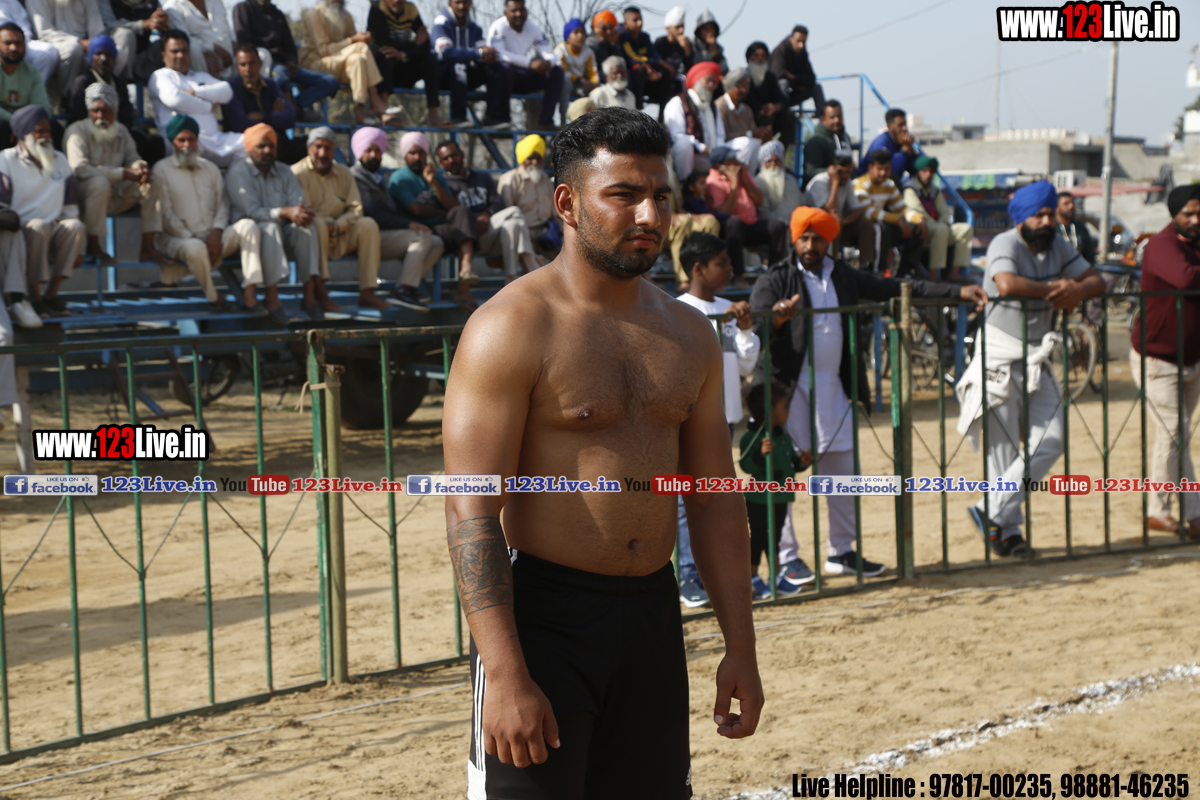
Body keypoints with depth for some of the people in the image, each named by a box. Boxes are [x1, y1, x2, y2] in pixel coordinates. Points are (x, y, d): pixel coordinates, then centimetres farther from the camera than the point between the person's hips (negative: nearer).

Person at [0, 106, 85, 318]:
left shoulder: (60, 161, 18)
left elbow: (70, 208, 17)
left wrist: (76, 249, 9)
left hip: (52, 237, 4)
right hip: (21, 235, -4)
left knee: (75, 226, -28)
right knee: (38, 226, -37)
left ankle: (51, 294, -25)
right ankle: (34, 298, -29)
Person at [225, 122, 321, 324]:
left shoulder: (284, 173, 13)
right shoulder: (238, 173, -5)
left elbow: (298, 203, -1)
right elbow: (252, 212, -17)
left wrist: (302, 214, -28)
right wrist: (285, 213, -31)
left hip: (282, 234, 5)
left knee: (306, 228, -26)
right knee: (270, 228, -37)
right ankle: (272, 297, -40)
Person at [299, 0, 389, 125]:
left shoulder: (344, 15, 14)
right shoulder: (315, 14, -9)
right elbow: (323, 50, -16)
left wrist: (363, 37, -15)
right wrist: (353, 40, -22)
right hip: (315, 62, -7)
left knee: (357, 59, -28)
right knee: (362, 47, -26)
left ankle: (360, 111, -37)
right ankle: (376, 102, -30)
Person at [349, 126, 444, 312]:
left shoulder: (375, 178, 27)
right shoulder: (356, 178, -6)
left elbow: (394, 211, 25)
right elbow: (371, 213, -17)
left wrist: (413, 223, 4)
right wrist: (408, 224, -21)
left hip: (388, 236, 10)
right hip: (371, 240, -10)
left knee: (437, 243, -2)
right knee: (422, 237, -24)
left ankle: (405, 288, -17)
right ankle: (402, 289, -28)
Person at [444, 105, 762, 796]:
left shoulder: (690, 335, 10)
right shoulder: (512, 329, -11)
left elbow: (716, 497, 15)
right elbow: (472, 513, -16)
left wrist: (741, 648, 10)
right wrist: (505, 674, -23)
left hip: (653, 611, 6)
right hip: (544, 611, -6)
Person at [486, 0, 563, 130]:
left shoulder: (533, 29, 5)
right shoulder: (499, 27, -13)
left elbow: (550, 55, 0)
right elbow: (498, 54, -29)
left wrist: (548, 63, -28)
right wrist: (530, 62, -36)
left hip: (522, 78, 6)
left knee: (556, 72, -10)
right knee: (505, 67, -39)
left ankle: (546, 121, -17)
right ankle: (502, 118, -29)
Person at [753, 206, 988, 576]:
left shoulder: (842, 276, 13)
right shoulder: (775, 280, -4)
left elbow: (894, 289, 12)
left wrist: (957, 292, 7)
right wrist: (777, 318, -40)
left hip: (833, 386, 6)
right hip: (790, 388, -6)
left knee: (843, 469, 11)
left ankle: (841, 551, 22)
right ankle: (786, 557, -1)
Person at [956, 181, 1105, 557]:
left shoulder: (1058, 246, 7)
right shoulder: (1005, 244, -15)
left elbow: (1095, 280, 10)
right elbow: (1007, 284, -35)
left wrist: (1075, 291, -14)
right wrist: (1054, 290, -20)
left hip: (1039, 356, 7)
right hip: (1001, 355, -7)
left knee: (1049, 443, 1)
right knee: (1003, 448, -2)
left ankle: (992, 512, 5)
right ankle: (1008, 531, 7)